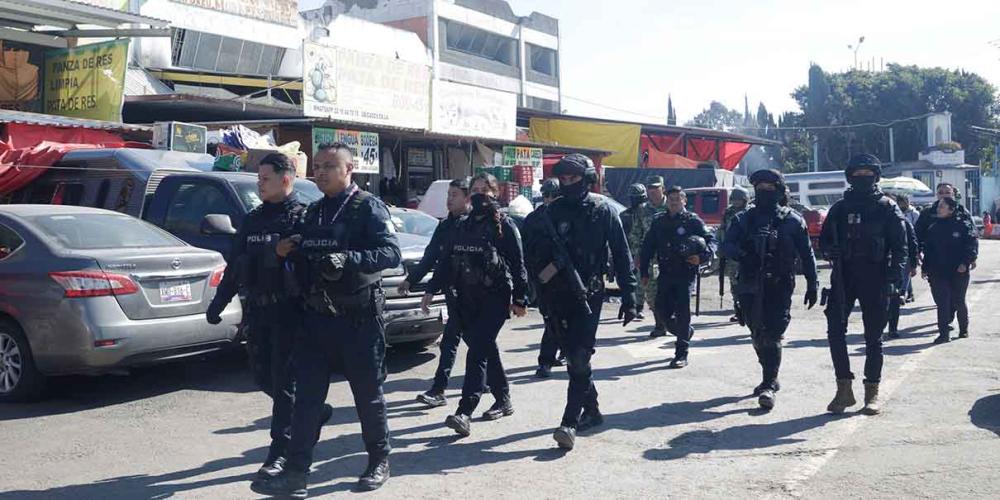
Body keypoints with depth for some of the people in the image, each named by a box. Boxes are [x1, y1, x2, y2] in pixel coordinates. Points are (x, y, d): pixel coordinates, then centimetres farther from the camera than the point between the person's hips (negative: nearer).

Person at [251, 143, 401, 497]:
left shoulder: (367, 207, -6)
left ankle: (379, 462, 25)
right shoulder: (312, 213, 15)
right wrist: (283, 252, 1)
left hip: (358, 318, -6)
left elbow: (391, 253, -19)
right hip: (316, 317, 6)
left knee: (368, 394, 7)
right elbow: (301, 260, 24)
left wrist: (349, 259, -33)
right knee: (306, 398, 4)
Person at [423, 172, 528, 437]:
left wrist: (520, 298, -8)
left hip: (495, 297, -6)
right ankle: (503, 400, 28)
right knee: (486, 348, 13)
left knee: (478, 350, -15)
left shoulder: (504, 225, -3)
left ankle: (465, 412, -20)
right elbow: (446, 259, 16)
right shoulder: (462, 225, 14)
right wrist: (432, 289, 11)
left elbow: (517, 264, -5)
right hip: (467, 298, 6)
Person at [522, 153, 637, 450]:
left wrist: (629, 296, -4)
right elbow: (536, 257, 4)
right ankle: (591, 411, 30)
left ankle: (570, 422, -12)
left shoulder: (603, 210, -2)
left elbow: (622, 255, -1)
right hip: (559, 296, 4)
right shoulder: (550, 213, 6)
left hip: (589, 294, -4)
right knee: (574, 358, 13)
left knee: (579, 358, -11)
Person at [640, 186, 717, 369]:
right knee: (662, 309, 2)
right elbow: (648, 247, 14)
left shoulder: (693, 221, 0)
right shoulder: (659, 222, 11)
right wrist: (644, 272, 9)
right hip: (665, 274, 4)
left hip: (686, 274, -4)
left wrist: (702, 257, -19)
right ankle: (686, 332, 31)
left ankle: (681, 355, 2)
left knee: (682, 312, -6)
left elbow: (711, 240, -1)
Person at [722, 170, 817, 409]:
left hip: (779, 287, -3)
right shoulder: (743, 219, 10)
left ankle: (768, 385, -10)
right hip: (751, 287, 3)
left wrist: (812, 285, 5)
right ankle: (770, 379, 30)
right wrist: (742, 255, -22)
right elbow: (726, 245, -1)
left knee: (772, 336, -11)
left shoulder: (792, 221, 4)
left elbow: (807, 255, 7)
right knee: (758, 336, 12)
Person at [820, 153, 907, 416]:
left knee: (873, 336, 5)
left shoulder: (887, 208, 1)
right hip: (843, 277, 3)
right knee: (835, 329, -5)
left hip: (875, 279, -2)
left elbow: (899, 246, -3)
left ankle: (872, 393, 14)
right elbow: (824, 240, 13)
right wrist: (831, 251, -9)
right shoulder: (840, 208, 9)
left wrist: (896, 274, -15)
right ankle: (844, 389, 5)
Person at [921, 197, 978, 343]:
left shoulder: (961, 225, -5)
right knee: (942, 303, -2)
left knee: (959, 302, 9)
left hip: (959, 272, -3)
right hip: (938, 272, 3)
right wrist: (925, 268, 9)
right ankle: (944, 333, 1)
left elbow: (973, 242, -8)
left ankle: (964, 329, 29)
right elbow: (927, 249, 12)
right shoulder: (933, 228, 7)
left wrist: (966, 262, -17)